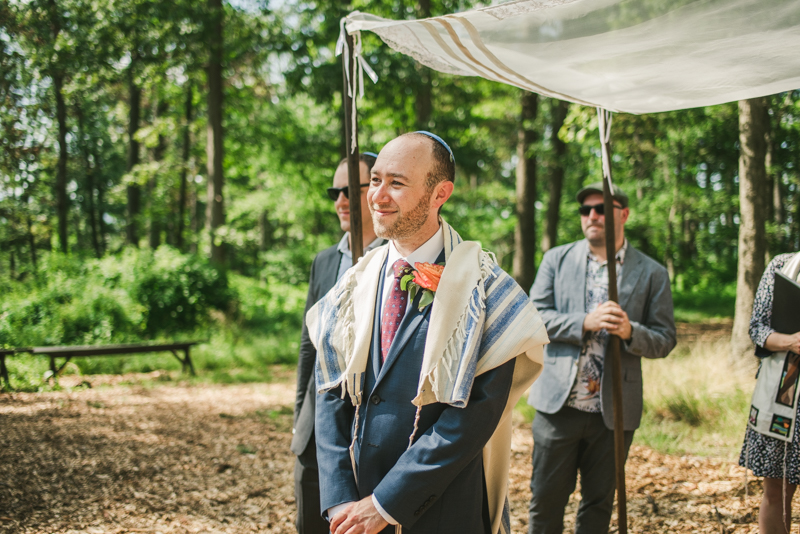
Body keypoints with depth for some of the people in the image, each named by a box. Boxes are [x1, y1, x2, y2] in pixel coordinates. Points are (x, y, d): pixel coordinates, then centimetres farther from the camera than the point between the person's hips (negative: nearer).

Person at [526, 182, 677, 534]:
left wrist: (630, 332, -19)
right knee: (546, 500, 5)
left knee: (599, 505, 12)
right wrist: (584, 323, -16)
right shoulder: (557, 259, 7)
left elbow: (664, 340, 2)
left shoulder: (652, 273, 4)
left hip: (615, 410, 0)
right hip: (559, 404, 0)